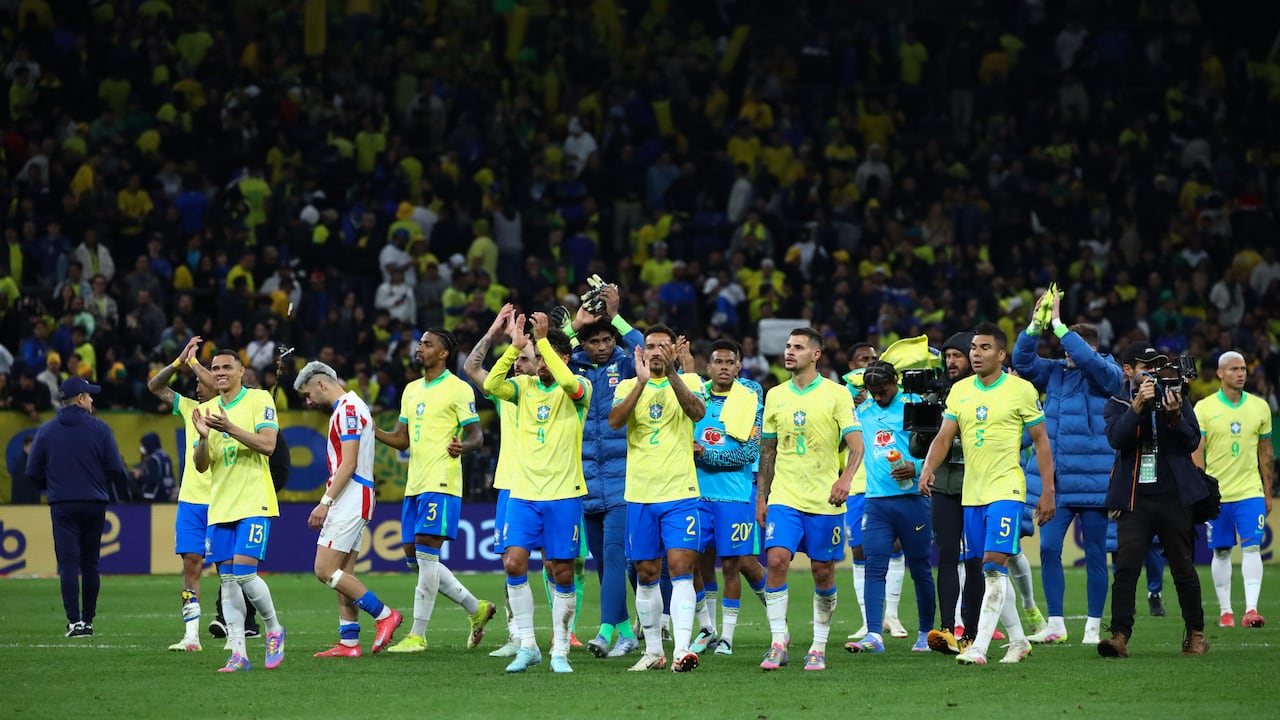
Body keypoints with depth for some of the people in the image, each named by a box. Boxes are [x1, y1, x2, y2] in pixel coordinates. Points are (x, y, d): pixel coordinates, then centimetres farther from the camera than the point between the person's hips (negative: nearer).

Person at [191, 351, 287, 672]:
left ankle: (274, 630, 8)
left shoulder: (259, 400, -2)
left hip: (254, 504, -6)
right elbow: (200, 465, 9)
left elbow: (267, 444, -14)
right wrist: (204, 437, -11)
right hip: (220, 507, 6)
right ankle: (237, 653, 2)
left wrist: (230, 429, -23)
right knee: (228, 579, 1)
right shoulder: (207, 410, 13)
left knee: (245, 573, -15)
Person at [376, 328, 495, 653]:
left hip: (441, 483, -9)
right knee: (414, 557, 9)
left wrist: (462, 447, -30)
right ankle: (476, 608, 23)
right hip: (415, 484, 9)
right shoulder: (412, 390, 18)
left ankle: (417, 635, -9)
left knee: (426, 555, -11)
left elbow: (476, 435, -7)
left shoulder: (458, 389, -5)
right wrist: (373, 431, 4)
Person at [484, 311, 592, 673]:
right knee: (514, 563, -10)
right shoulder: (524, 386, 7)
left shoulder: (578, 389, -3)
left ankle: (560, 651, 11)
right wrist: (515, 347, -17)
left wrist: (542, 339, -24)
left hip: (563, 494, -3)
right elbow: (491, 385, -11)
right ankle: (527, 646, 0)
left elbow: (568, 382, -27)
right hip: (523, 493, 3)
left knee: (562, 572, 0)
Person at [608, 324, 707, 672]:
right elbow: (614, 421, -12)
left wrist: (670, 371, -27)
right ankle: (653, 651, 18)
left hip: (680, 492, -3)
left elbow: (697, 412, -18)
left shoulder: (689, 382, 3)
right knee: (646, 574, 7)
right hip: (640, 495, 3)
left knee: (681, 568, -12)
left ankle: (682, 650, -19)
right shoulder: (628, 386, 7)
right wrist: (642, 381, -22)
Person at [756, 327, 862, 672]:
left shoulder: (836, 394, -2)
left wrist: (845, 478, -25)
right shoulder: (775, 396, 10)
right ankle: (778, 643, -10)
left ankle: (819, 647, 14)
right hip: (784, 498, 2)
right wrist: (761, 497, 12)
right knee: (777, 561, -14)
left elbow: (856, 444, -8)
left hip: (825, 501, -2)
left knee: (823, 572, 2)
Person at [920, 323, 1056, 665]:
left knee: (995, 566, -15)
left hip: (1006, 490, -6)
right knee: (991, 572, 10)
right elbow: (944, 437, 6)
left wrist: (1047, 491, -5)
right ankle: (1018, 641, 22)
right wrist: (928, 468, -14)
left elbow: (1041, 441, 0)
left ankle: (979, 647, -19)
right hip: (971, 493, 6)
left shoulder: (1021, 390, -4)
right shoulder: (959, 391, 9)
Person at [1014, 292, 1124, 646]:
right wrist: (1035, 325, -13)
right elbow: (1023, 362, 1)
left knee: (1095, 554, 2)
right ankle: (1055, 624, 7)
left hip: (1093, 480, -4)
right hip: (1056, 480, 4)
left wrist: (1057, 324, -22)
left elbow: (1088, 359, -22)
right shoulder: (1055, 372, 10)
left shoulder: (1106, 374, -3)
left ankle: (1093, 626, 10)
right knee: (1048, 548, -2)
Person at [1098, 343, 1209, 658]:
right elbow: (1116, 438, -13)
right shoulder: (1117, 404, 6)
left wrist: (1175, 416, -16)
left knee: (1184, 569, 8)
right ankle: (1120, 637, -17)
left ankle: (1196, 635, 20)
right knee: (1126, 568, -13)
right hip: (1134, 499, -1)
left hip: (1174, 498, 1)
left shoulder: (1175, 397, 9)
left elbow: (1192, 442, 1)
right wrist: (1137, 405, -23)